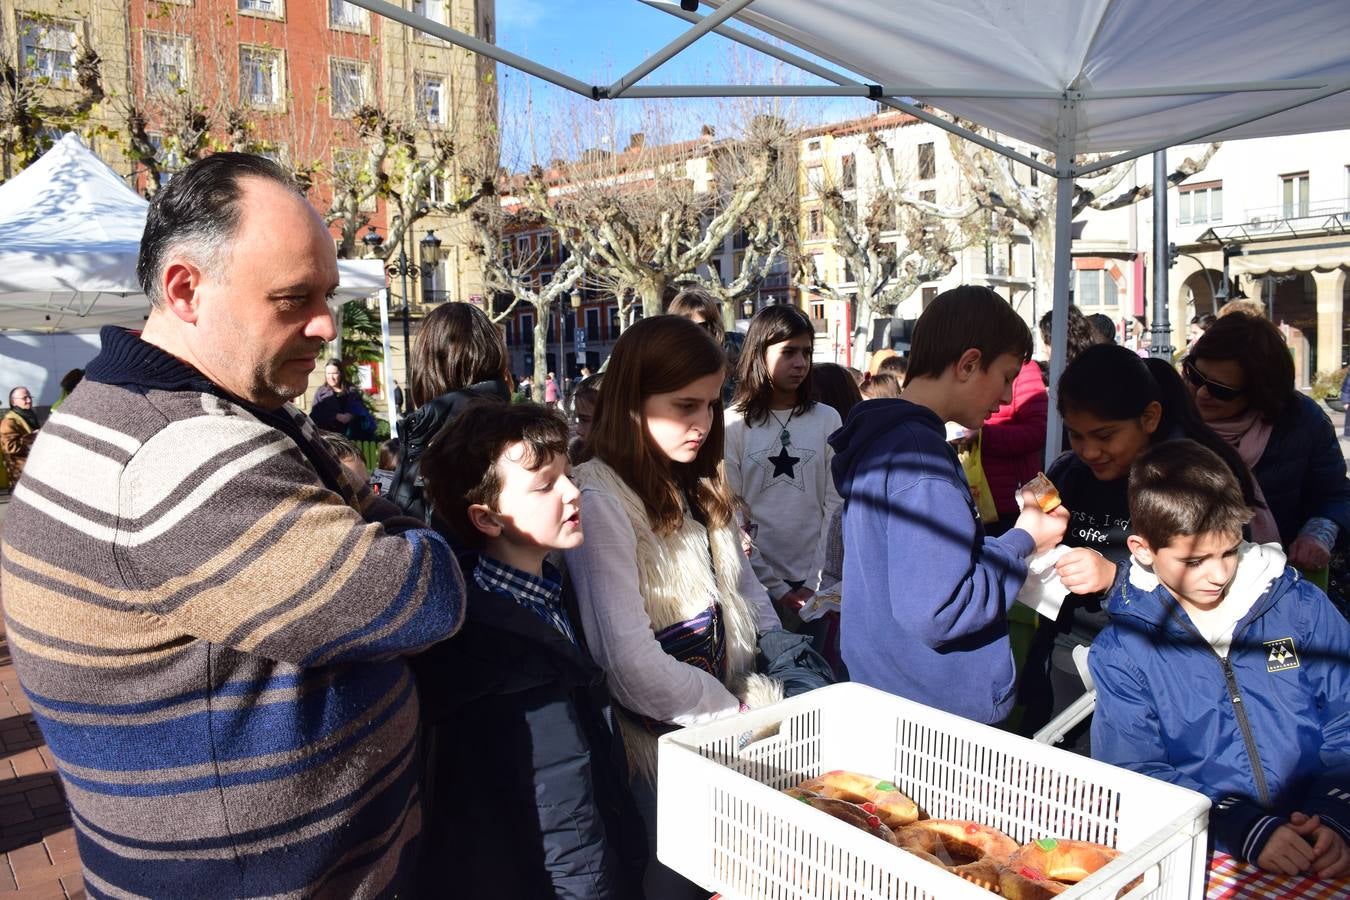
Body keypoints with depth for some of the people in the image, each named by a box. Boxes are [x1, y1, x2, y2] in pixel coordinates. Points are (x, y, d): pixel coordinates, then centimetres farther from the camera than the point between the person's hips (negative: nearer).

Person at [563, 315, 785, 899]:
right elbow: (632, 665, -25)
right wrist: (737, 713, -14)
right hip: (660, 739, -7)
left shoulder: (702, 486, 7)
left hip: (727, 709, 7)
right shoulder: (600, 500, -21)